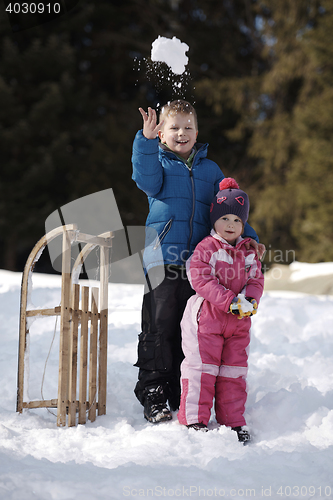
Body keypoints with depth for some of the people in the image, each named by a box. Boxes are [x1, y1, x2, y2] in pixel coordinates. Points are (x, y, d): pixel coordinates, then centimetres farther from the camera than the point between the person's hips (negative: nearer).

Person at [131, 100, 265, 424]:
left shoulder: (210, 169, 19)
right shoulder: (158, 161, 9)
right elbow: (147, 181, -14)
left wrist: (247, 237, 6)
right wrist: (146, 141, -26)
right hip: (162, 257, -3)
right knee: (160, 326, -6)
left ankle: (182, 395, 16)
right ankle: (152, 396, 1)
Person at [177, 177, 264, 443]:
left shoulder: (249, 252, 10)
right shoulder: (206, 249, -8)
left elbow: (256, 279, 7)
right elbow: (202, 280, -17)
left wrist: (250, 300, -16)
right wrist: (231, 302, -25)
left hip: (239, 322, 5)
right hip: (207, 318, -5)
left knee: (234, 370, 10)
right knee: (202, 368, -3)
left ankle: (234, 421, 18)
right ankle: (194, 419, 3)